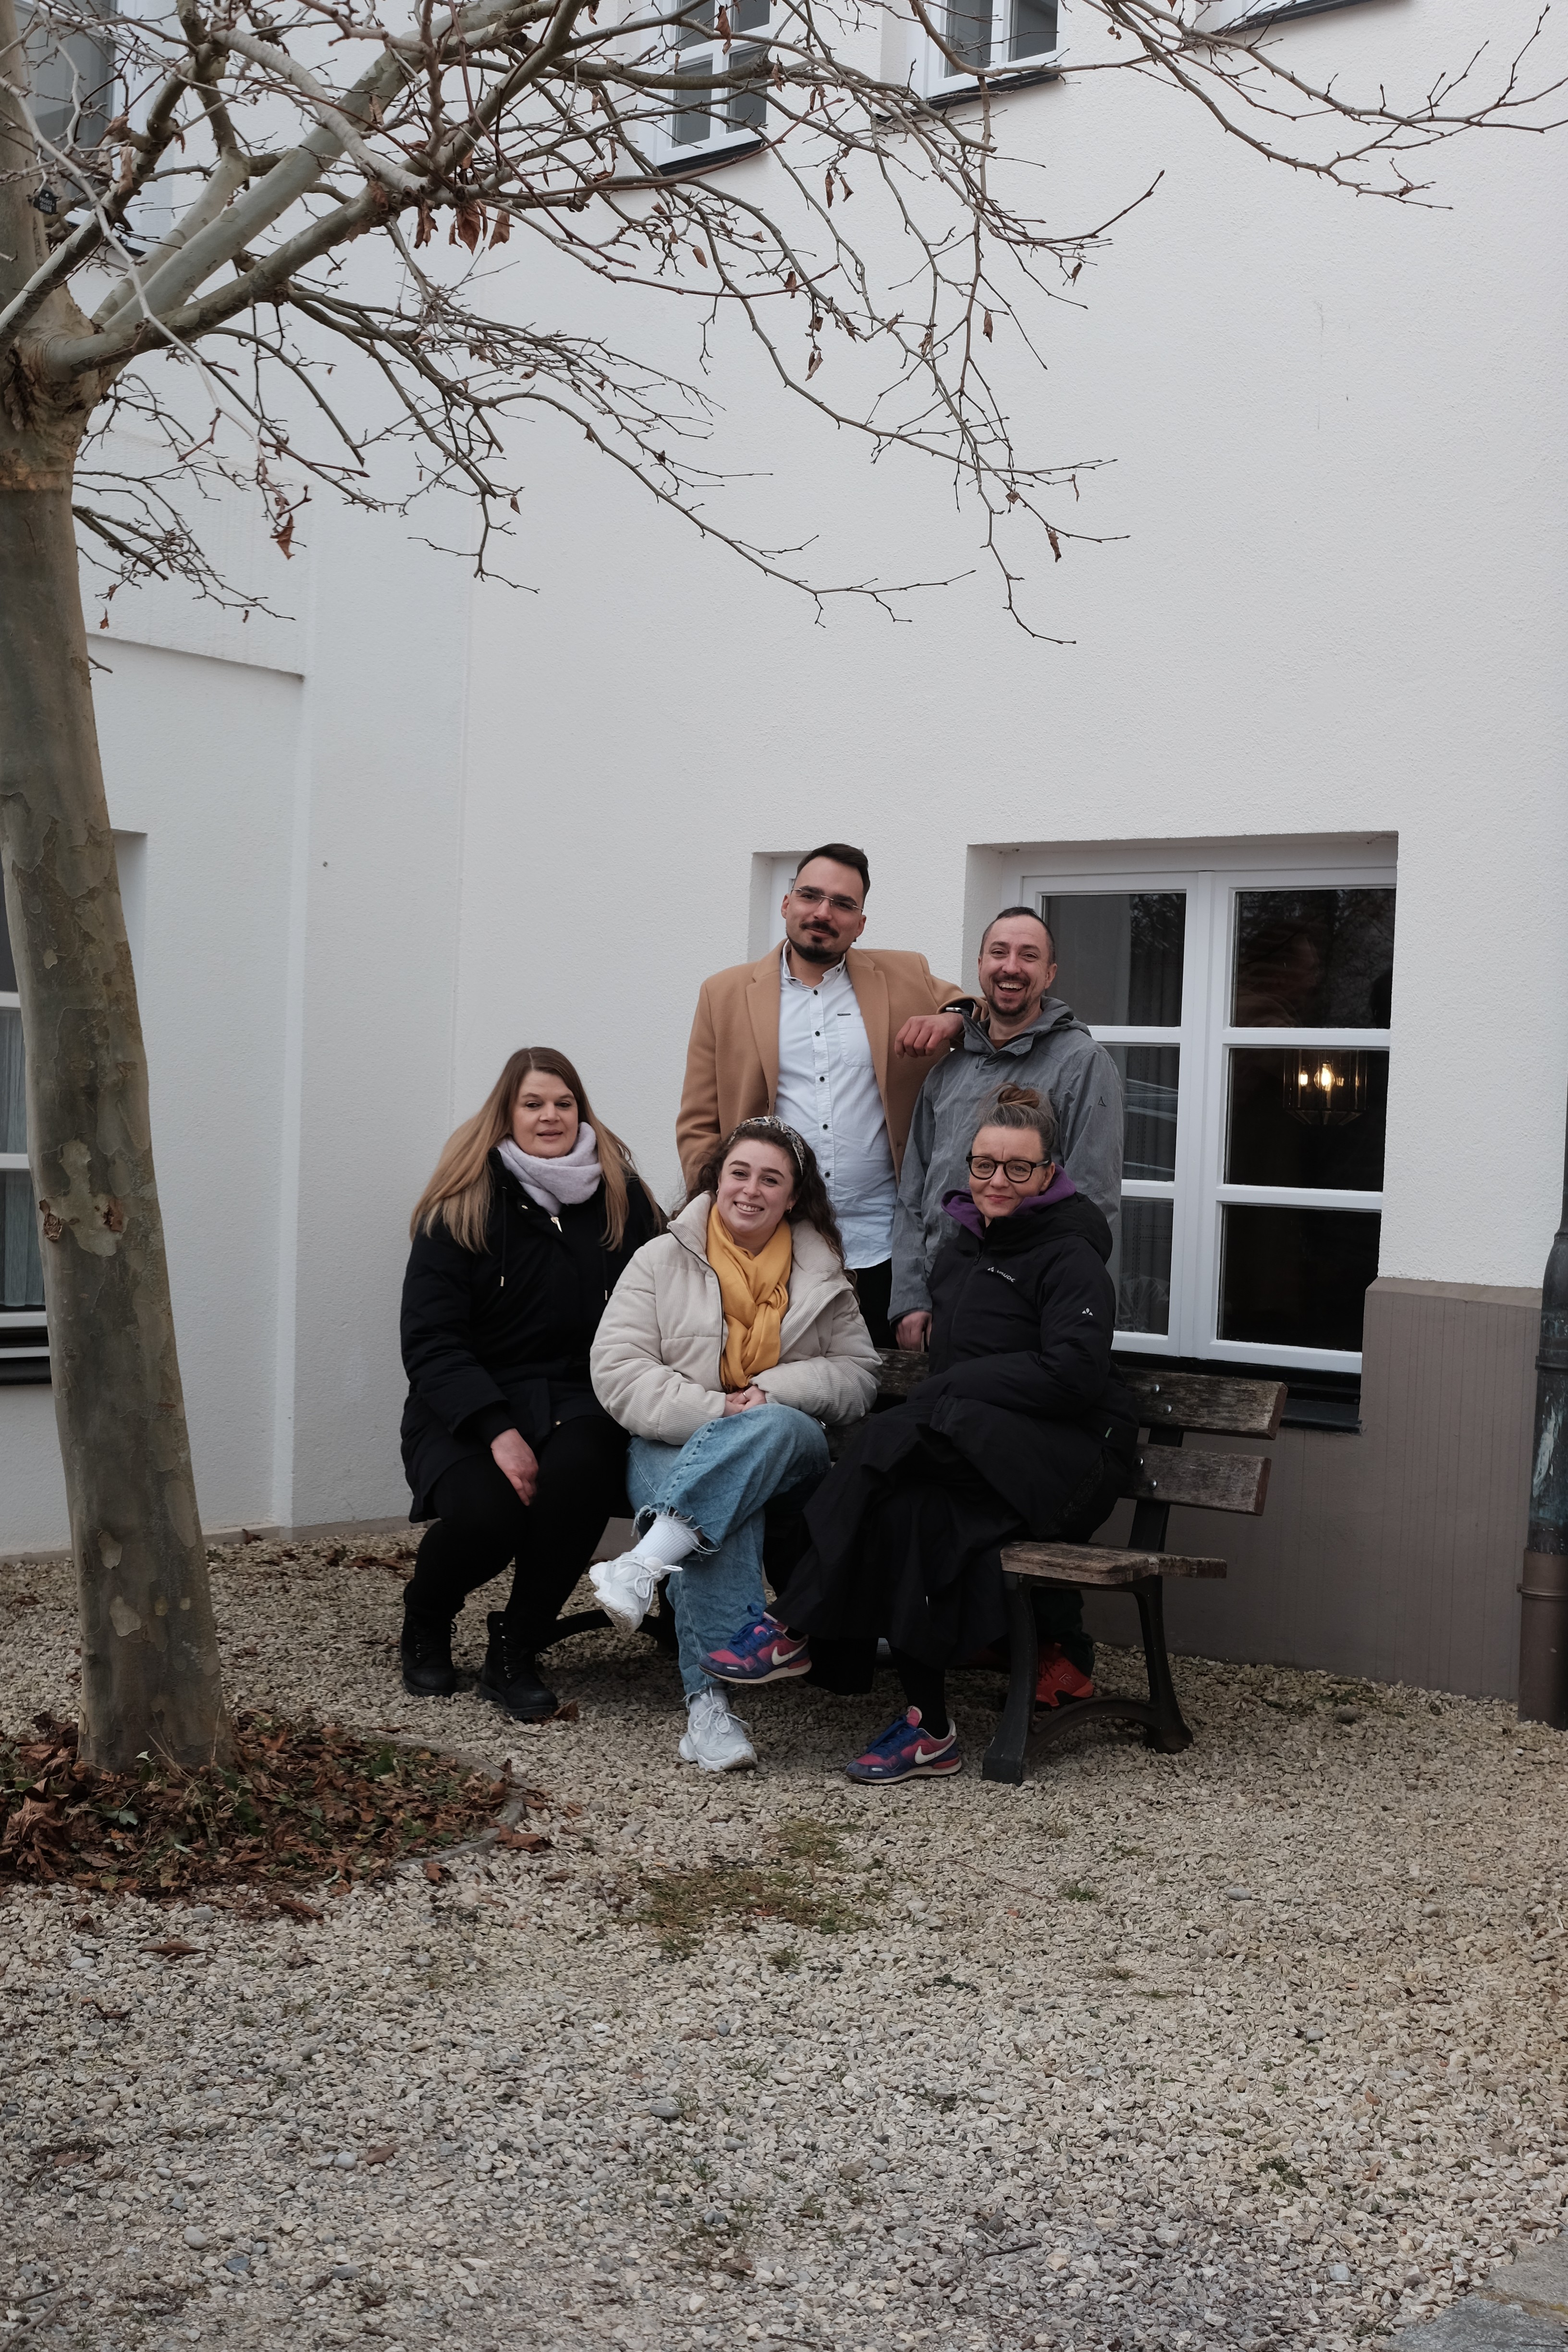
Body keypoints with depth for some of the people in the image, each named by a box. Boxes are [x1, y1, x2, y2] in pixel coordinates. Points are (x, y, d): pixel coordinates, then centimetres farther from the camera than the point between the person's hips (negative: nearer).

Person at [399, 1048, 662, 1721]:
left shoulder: (622, 1199, 7)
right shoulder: (460, 1208, 0)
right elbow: (430, 1342, -6)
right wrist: (499, 1431, -20)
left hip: (578, 1400, 2)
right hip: (468, 1407, -2)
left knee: (582, 1466, -34)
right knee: (488, 1510, -31)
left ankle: (515, 1652, -12)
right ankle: (425, 1617, 7)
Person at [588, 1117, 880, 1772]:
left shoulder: (822, 1275, 15)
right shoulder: (662, 1261, 9)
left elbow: (857, 1376, 9)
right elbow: (618, 1371, -2)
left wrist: (772, 1393, -10)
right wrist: (716, 1410, -15)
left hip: (787, 1456, 2)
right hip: (674, 1447, -2)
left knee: (779, 1428, -37)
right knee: (727, 1518, -37)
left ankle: (646, 1561, -47)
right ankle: (707, 1698, -42)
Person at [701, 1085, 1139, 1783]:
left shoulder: (1069, 1254, -4)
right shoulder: (959, 1247, 19)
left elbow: (1075, 1373, -17)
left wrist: (952, 1387, -13)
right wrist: (943, 1395, -2)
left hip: (1067, 1455, -6)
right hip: (979, 1453, 6)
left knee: (893, 1444, -30)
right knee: (909, 1510, -29)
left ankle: (794, 1629, -25)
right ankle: (928, 1727, -27)